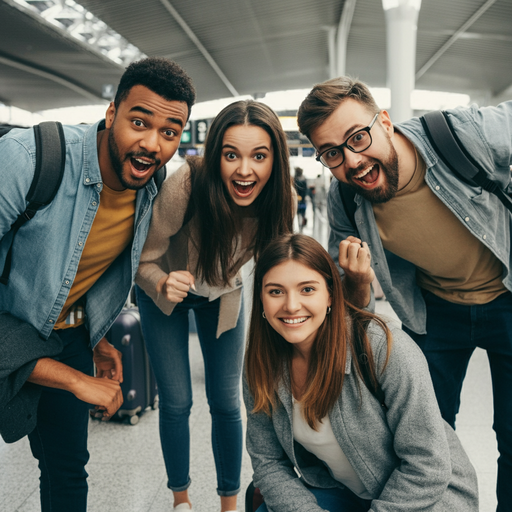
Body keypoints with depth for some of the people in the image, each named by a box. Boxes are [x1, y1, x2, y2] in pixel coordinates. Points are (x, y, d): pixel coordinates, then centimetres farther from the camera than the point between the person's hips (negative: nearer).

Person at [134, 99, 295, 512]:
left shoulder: (277, 200, -25)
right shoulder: (186, 186, -36)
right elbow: (143, 259, -25)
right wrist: (164, 284, -45)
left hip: (224, 296, 2)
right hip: (166, 295, -2)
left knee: (226, 402, 5)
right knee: (176, 402, 3)